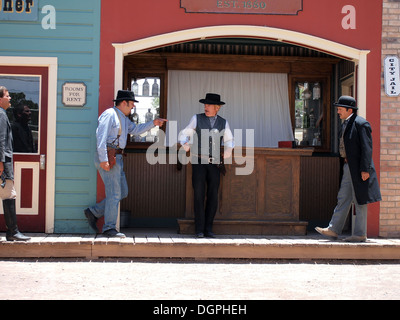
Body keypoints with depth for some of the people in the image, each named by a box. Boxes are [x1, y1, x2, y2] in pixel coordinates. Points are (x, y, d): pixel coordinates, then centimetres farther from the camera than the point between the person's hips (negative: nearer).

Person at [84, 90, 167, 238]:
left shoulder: (123, 118, 22)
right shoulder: (110, 114, -9)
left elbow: (135, 129, 31)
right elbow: (101, 136, -18)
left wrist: (153, 123, 19)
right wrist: (103, 159, -24)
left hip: (117, 158, 10)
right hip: (107, 157, -10)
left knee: (122, 193, 10)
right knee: (114, 193, -9)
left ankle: (93, 212, 16)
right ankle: (109, 228, -4)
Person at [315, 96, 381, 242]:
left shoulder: (361, 124, -13)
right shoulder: (346, 124, 15)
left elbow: (367, 148, -16)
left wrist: (365, 169, -19)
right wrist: (345, 163, 16)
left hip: (359, 169, -9)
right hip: (348, 167, 9)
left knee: (359, 201, -1)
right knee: (343, 198, 10)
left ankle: (360, 234, 6)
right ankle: (333, 230, 13)